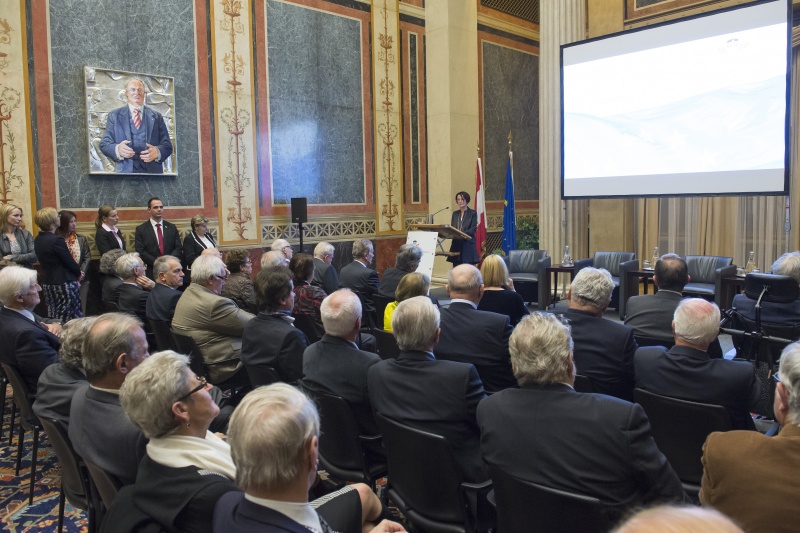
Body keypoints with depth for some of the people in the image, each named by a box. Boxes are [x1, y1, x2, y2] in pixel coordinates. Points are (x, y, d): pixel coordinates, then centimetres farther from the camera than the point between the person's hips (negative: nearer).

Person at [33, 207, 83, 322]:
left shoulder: (38, 240, 6)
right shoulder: (56, 240, -19)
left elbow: (53, 261, 8)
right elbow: (70, 262, -15)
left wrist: (76, 272, 3)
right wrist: (79, 274, 6)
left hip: (47, 283, 8)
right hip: (64, 283, -8)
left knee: (53, 318, 13)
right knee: (72, 318, -1)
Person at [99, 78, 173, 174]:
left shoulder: (156, 116, 8)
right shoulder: (114, 116, 8)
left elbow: (167, 145, 2)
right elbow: (104, 143, 2)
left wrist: (157, 152, -20)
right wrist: (117, 149, -20)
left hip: (153, 170, 1)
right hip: (126, 170, 0)